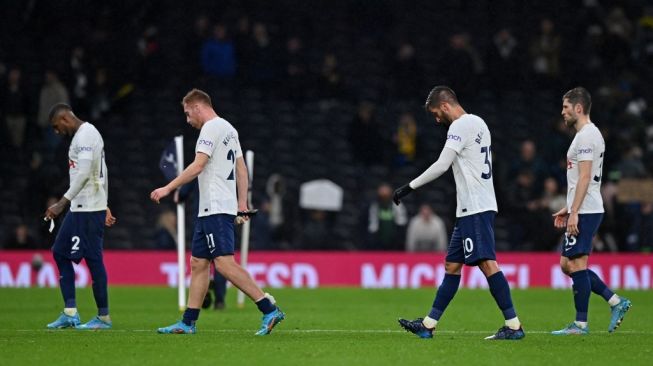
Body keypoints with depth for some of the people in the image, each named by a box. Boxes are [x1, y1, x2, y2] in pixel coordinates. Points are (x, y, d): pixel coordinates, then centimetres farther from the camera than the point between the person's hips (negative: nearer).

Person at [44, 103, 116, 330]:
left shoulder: (85, 135, -13)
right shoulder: (84, 134, 19)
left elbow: (84, 174, -22)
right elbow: (101, 174, 22)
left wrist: (62, 203, -23)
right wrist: (104, 207, 25)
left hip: (89, 209, -11)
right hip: (80, 208, 11)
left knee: (93, 259, -6)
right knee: (60, 253, 10)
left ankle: (104, 317, 1)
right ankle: (70, 314, 10)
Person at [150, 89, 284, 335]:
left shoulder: (212, 127, -10)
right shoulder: (228, 129, 19)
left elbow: (197, 166, -19)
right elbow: (241, 168, 21)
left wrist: (167, 189, -16)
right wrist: (242, 203, 20)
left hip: (216, 208, -10)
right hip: (209, 210, 10)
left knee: (225, 263, -16)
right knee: (198, 263, 10)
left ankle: (269, 310, -20)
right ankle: (188, 322, 12)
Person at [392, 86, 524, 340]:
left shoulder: (461, 125, -10)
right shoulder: (478, 123, 20)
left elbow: (441, 165, -17)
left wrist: (409, 187, -11)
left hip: (475, 208, -10)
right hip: (473, 208, 10)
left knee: (486, 263, -14)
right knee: (452, 265, 12)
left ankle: (514, 325, -17)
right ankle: (428, 325, 17)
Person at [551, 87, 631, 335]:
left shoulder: (586, 136, -13)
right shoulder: (589, 134, 19)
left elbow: (584, 178, -20)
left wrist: (574, 212, -22)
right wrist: (568, 209, 24)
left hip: (584, 212, -10)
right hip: (584, 211, 10)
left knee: (576, 264, -7)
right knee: (567, 265, 11)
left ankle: (581, 324, -3)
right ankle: (616, 302, 10)